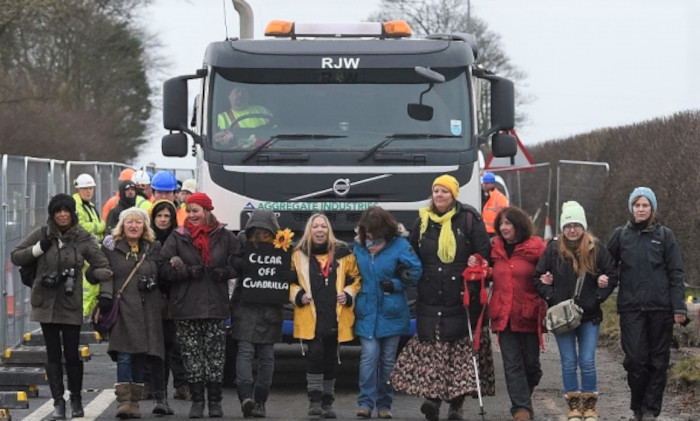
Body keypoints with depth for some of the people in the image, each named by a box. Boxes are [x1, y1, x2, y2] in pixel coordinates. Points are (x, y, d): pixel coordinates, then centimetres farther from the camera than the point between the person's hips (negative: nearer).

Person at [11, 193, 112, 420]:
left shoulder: (83, 238, 0)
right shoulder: (42, 235, 3)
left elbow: (103, 267, 3)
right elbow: (15, 257, 7)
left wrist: (85, 274, -15)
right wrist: (39, 248, -8)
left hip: (71, 305, -1)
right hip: (46, 304, 1)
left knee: (72, 354, 0)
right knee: (53, 354, 4)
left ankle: (76, 399, 18)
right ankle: (58, 402, 8)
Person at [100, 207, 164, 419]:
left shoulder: (154, 248, 15)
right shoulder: (112, 248, 8)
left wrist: (152, 283, 3)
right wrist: (105, 295, -11)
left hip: (147, 311, 3)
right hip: (123, 309, -3)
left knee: (141, 357, 3)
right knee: (124, 356, -12)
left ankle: (135, 400, 10)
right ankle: (123, 400, -12)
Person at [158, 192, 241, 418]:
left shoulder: (224, 237, 6)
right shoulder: (177, 238, 4)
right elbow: (164, 267, -3)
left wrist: (224, 272, -9)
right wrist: (189, 272, -14)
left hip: (216, 306, 0)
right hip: (186, 308, 0)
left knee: (215, 357, 0)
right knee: (192, 357, 2)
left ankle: (215, 401, 8)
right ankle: (197, 401, 10)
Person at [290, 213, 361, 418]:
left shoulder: (342, 253, 5)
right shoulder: (299, 255, 4)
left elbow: (355, 278, 13)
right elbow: (289, 282, 12)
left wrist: (348, 294, -3)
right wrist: (298, 295, -6)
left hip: (336, 317, 2)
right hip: (310, 317, -2)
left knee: (331, 358, 8)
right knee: (315, 353, -18)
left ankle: (327, 402, 18)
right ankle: (314, 399, -10)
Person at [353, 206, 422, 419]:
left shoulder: (399, 244, -6)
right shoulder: (359, 246, 4)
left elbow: (415, 270, -5)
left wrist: (396, 284, -14)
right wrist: (354, 291, 0)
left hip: (391, 312, -1)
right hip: (366, 312, 1)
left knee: (388, 359, 6)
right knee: (369, 356, -10)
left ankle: (384, 404, 13)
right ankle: (366, 402, -8)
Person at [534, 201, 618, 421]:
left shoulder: (596, 249, -1)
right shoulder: (553, 249, 0)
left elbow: (612, 276, 6)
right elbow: (539, 278, 6)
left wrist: (598, 296, -6)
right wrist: (551, 297, -7)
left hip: (589, 315, -1)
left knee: (587, 362, -2)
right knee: (568, 363, 5)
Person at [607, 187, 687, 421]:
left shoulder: (664, 235, 4)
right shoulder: (621, 235, 8)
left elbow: (676, 273, 1)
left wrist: (679, 307, -6)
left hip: (660, 307, 0)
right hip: (631, 307, 0)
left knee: (658, 360, 2)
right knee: (635, 359, -5)